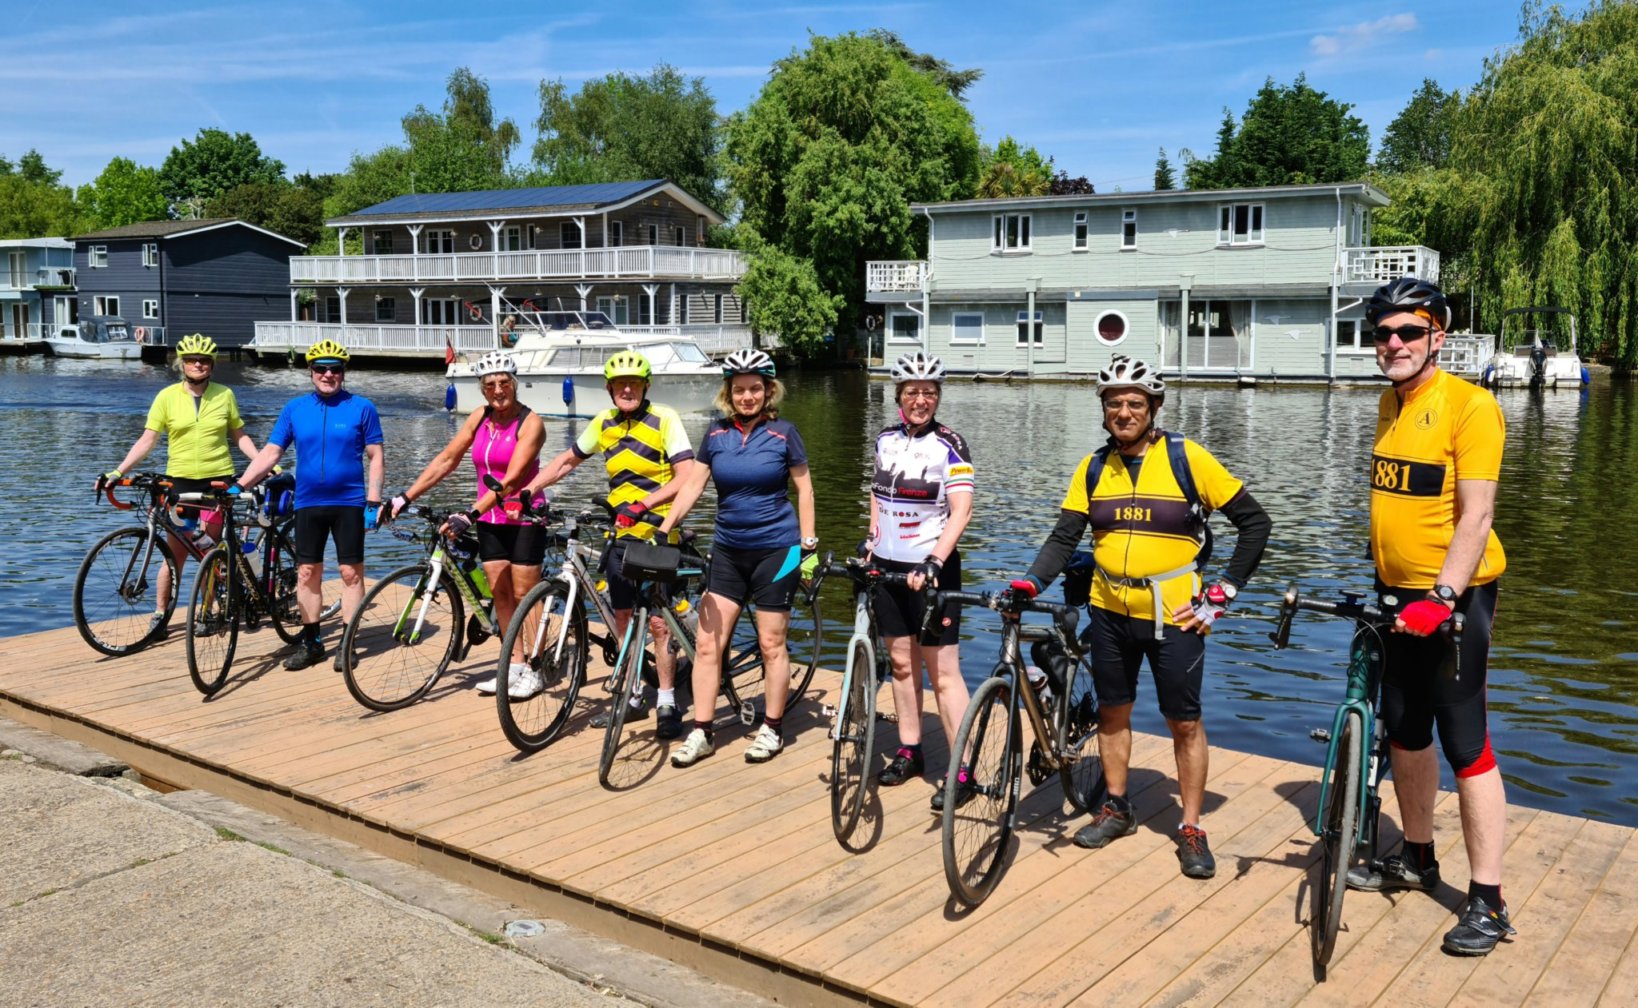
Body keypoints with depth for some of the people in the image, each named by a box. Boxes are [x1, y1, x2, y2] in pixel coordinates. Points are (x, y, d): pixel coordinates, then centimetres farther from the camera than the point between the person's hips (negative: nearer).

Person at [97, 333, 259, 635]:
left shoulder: (224, 395, 3)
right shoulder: (167, 396, 1)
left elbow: (239, 437, 10)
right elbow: (147, 440, -1)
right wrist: (117, 472, -9)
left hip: (217, 479, 0)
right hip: (180, 479, 0)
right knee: (176, 553, 2)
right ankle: (160, 613, 14)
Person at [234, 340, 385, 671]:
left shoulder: (361, 408, -1)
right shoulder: (295, 408, 6)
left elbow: (376, 456, -1)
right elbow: (270, 451, 6)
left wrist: (373, 501, -8)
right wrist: (240, 485, -4)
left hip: (349, 503, -3)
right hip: (308, 504, 3)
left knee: (351, 573, 1)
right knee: (307, 573, 6)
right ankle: (310, 642, 16)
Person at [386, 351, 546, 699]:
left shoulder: (530, 422, -15)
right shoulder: (480, 418, 4)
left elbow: (510, 479, -24)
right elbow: (445, 461, 5)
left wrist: (470, 514, -31)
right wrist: (405, 497, -3)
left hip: (524, 518, -6)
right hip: (490, 519, 6)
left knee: (523, 593, -3)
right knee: (499, 592, 7)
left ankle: (534, 671, 6)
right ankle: (515, 666, 16)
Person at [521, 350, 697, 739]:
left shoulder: (665, 419, -9)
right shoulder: (603, 423, 7)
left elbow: (686, 477, -16)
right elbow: (565, 462, 18)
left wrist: (642, 504, -27)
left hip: (656, 532, -5)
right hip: (620, 533, 5)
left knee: (657, 620, -5)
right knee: (623, 618, 10)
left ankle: (667, 703, 6)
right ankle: (632, 697, 21)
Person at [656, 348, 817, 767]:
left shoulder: (783, 432, -5)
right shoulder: (717, 432, 3)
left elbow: (804, 489, -1)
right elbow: (692, 484, 2)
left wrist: (809, 545, -4)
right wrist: (663, 529, -8)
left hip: (776, 548, -4)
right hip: (728, 549, 4)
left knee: (771, 643, 3)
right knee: (707, 642, 1)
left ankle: (772, 729, 18)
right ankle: (701, 732, 10)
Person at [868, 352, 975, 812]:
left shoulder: (949, 445, -11)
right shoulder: (886, 439, 7)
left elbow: (961, 511, -19)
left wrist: (934, 562, -29)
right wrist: (872, 537, 11)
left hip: (931, 569, -6)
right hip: (888, 565, 6)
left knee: (942, 669, -6)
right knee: (901, 661, 13)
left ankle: (961, 770, -1)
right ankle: (909, 751, 25)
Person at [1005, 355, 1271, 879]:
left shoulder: (1187, 458, -9)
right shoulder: (1094, 467, 3)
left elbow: (1255, 521, -4)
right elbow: (1065, 536, -1)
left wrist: (1223, 592, -8)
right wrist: (1032, 581, -19)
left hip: (1174, 614, -4)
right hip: (1110, 612, 4)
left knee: (1184, 722, 4)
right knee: (1112, 712, 14)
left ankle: (1190, 829, 17)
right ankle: (1116, 809, 31)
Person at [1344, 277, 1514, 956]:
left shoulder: (1469, 404, -14)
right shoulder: (1391, 402, 10)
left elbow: (1475, 515, -19)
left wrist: (1441, 596, -26)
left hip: (1453, 595, -8)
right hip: (1399, 595, 8)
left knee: (1464, 743, -4)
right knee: (1403, 732, 15)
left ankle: (1487, 901, 4)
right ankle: (1417, 859, 32)